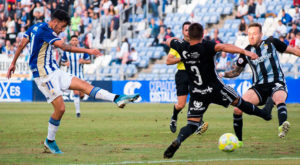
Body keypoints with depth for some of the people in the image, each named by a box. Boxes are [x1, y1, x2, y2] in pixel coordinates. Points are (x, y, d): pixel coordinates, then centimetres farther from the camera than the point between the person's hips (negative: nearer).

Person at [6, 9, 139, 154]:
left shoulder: (34, 27, 12)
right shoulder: (45, 30, -17)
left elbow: (21, 45, 19)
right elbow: (64, 47, -28)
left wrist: (13, 63, 27)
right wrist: (87, 51, -31)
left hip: (53, 72, 10)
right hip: (44, 75, -10)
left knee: (84, 85, -3)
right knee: (60, 108, -11)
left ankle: (117, 99, -12)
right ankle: (50, 141, 7)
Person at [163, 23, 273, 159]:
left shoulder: (182, 47, -5)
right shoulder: (206, 46, -18)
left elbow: (169, 41, 16)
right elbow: (222, 47, -35)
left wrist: (172, 39, 41)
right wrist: (245, 52, -43)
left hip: (196, 94, 2)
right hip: (215, 89, -2)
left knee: (192, 124, 1)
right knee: (237, 101, 22)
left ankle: (177, 141, -27)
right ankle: (264, 113, 42)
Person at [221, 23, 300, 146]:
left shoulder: (271, 43, 3)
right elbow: (237, 71, 17)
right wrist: (223, 74, -1)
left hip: (277, 83, -3)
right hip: (259, 86, 3)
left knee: (279, 99, -39)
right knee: (237, 109, -17)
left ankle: (282, 126, -68)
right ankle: (238, 140, 1)